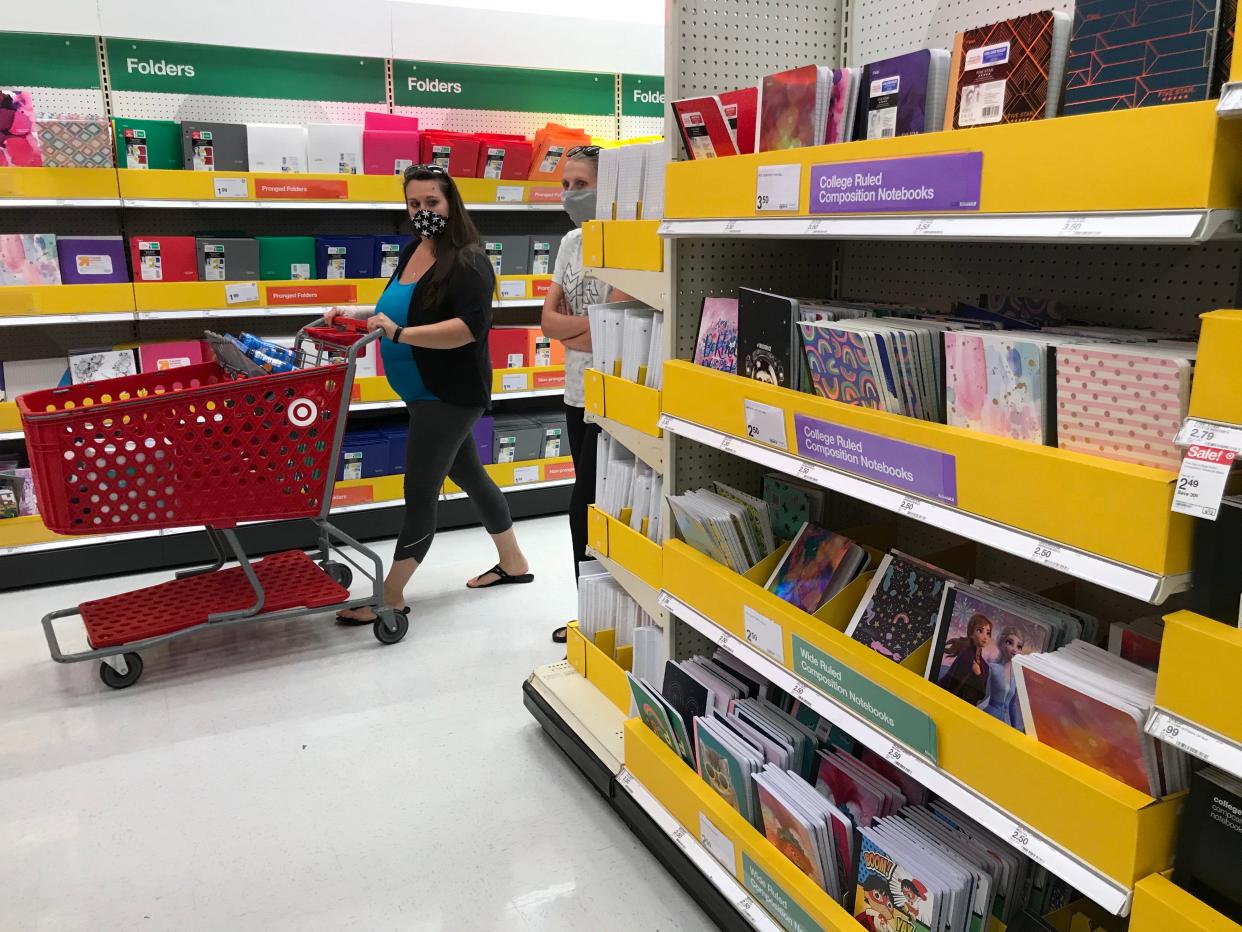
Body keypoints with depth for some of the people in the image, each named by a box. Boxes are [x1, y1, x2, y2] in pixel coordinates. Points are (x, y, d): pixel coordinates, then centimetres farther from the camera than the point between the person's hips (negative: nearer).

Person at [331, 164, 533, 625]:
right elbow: (401, 308, 22)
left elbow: (470, 327, -30)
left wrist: (400, 334, -35)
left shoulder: (467, 262, -17)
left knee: (420, 492, -4)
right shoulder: (413, 251, 8)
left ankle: (391, 595, 6)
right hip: (428, 393, 9)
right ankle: (512, 562, 36)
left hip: (450, 395, -9)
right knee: (469, 474, 19)